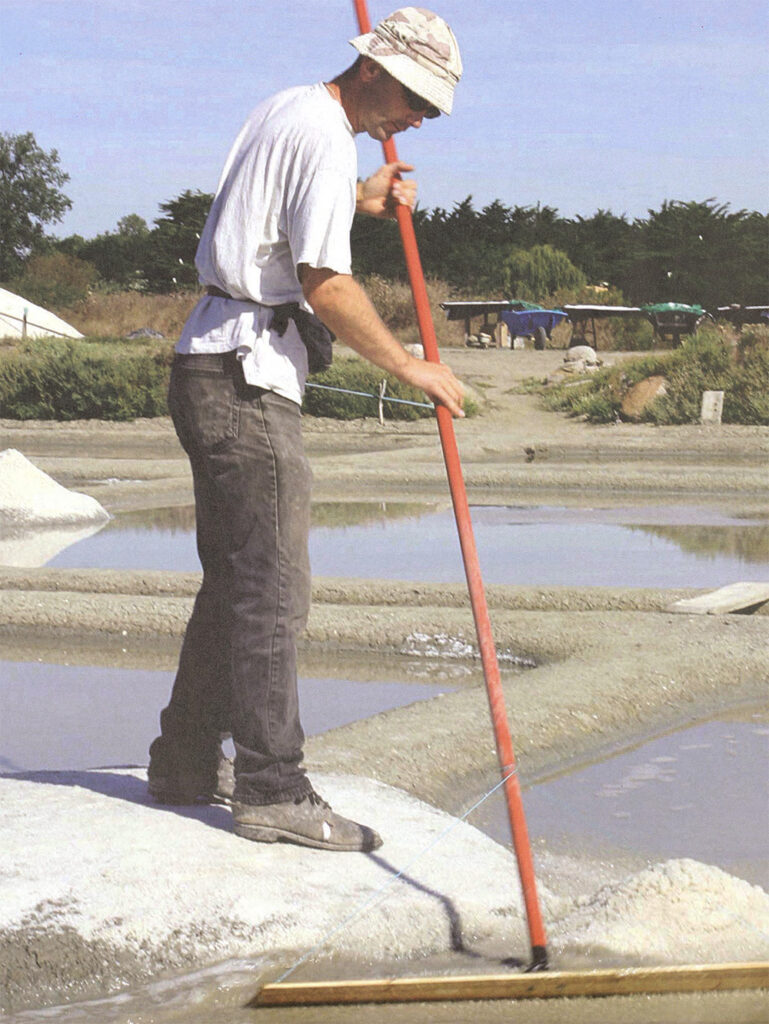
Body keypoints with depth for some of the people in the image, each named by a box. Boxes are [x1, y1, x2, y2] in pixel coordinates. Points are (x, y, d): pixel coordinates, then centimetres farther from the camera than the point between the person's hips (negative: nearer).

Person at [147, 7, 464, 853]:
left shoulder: (284, 111, 17)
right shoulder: (325, 136, -13)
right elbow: (325, 285, -19)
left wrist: (358, 202, 23)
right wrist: (411, 368, -12)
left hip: (211, 371, 10)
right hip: (245, 379, -10)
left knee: (236, 581, 16)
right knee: (272, 592, -9)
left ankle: (187, 761, 22)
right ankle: (272, 790, -8)